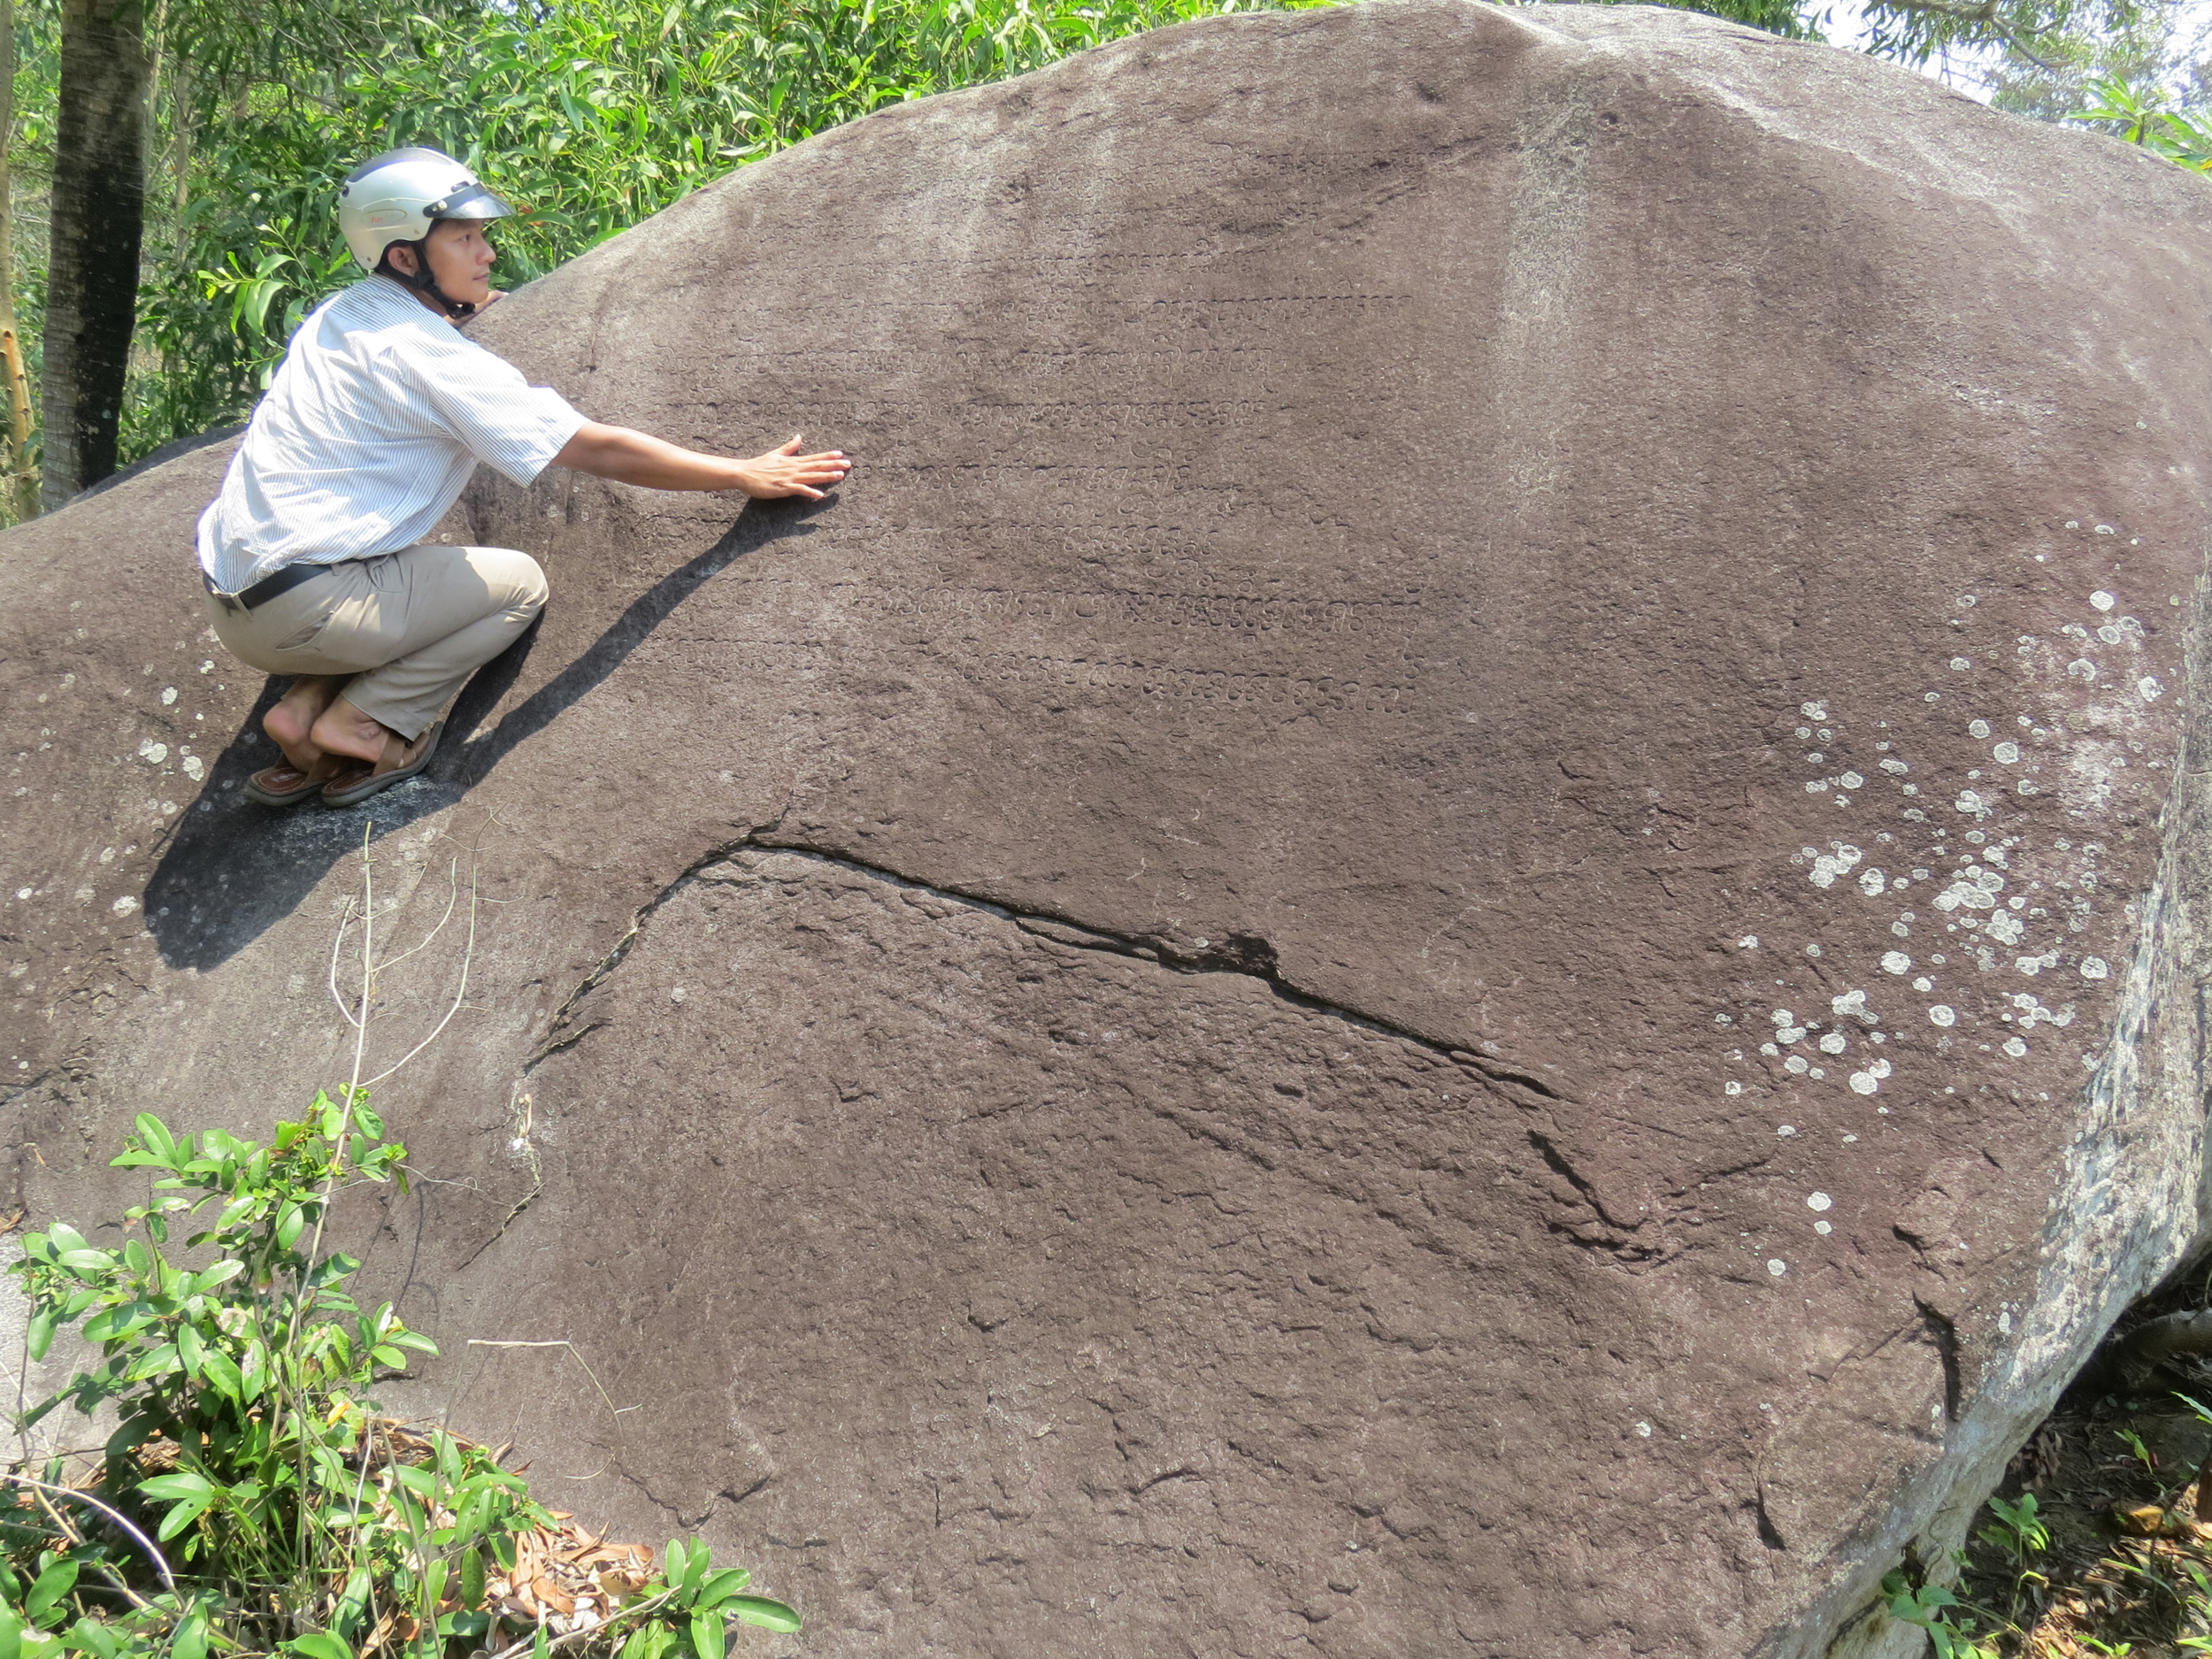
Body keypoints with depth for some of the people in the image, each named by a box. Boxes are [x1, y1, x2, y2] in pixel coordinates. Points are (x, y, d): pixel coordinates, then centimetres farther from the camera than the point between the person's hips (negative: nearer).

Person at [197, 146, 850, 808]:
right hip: (298, 608, -8)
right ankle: (362, 723, -4)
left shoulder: (339, 315, 12)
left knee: (423, 557, 27)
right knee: (520, 582, 3)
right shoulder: (430, 356, -13)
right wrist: (746, 474, -8)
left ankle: (304, 710, 10)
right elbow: (601, 451, -13)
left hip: (232, 594, 8)